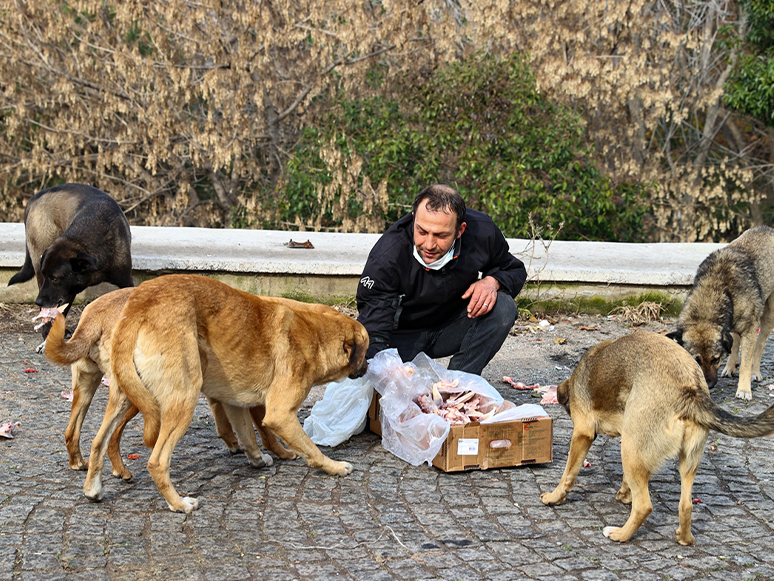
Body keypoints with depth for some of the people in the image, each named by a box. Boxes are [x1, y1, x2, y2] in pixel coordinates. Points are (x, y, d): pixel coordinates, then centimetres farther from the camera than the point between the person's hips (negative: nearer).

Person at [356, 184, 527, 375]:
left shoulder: (483, 232, -20)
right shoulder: (386, 256, -29)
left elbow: (515, 271, 2)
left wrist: (493, 281, -23)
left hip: (453, 329, 3)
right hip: (402, 335, -2)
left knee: (503, 308, -24)